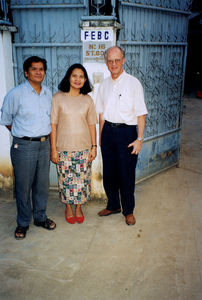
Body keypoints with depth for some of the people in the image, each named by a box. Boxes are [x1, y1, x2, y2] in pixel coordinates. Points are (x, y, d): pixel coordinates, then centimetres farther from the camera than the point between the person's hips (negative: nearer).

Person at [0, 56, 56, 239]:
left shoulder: (48, 93, 8)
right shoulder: (15, 94, -8)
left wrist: (45, 137, 11)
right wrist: (23, 135, 2)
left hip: (44, 144, 5)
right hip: (24, 147, -5)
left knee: (42, 184, 13)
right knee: (23, 186, 4)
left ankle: (40, 217, 31)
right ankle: (23, 223, 23)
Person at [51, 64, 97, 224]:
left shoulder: (87, 100, 4)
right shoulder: (58, 98, -3)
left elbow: (92, 125, 7)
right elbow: (53, 125, -4)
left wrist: (94, 146, 3)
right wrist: (53, 149, -6)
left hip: (84, 148, 2)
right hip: (64, 148, -1)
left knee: (82, 179, 7)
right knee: (66, 179, 7)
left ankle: (79, 207, 29)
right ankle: (68, 207, 30)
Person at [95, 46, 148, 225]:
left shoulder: (133, 83, -6)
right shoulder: (104, 85, 9)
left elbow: (141, 114, -8)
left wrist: (139, 139, -13)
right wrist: (101, 135, 11)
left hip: (126, 131, -5)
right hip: (108, 130, 5)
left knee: (126, 174, 2)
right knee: (109, 172, 12)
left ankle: (128, 211, 21)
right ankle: (113, 205, 31)